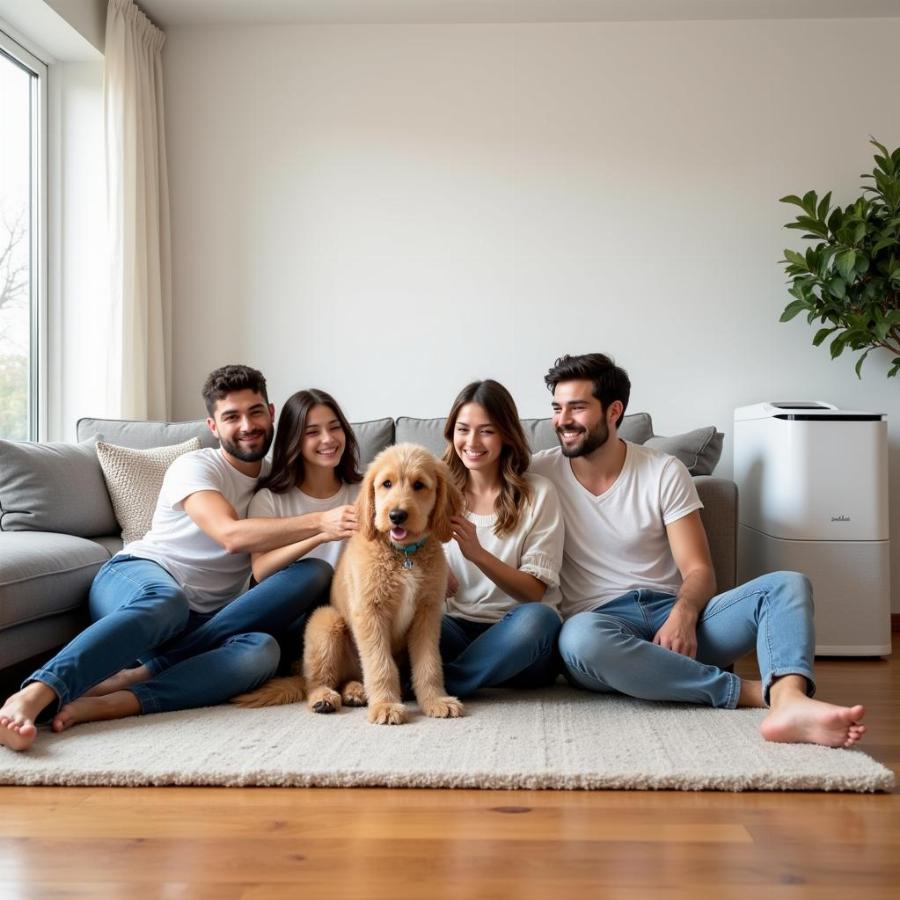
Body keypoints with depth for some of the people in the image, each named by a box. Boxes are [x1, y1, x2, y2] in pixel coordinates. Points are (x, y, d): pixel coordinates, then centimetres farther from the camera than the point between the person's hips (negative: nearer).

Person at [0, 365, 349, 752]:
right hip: (136, 576, -4)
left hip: (201, 621, 4)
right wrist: (319, 522, -28)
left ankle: (105, 701, -42)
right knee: (165, 602, -43)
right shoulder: (195, 467, -3)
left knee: (261, 650, -32)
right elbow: (231, 535, -21)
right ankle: (34, 696, -55)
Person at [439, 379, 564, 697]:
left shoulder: (537, 493, 0)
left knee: (536, 618, -36)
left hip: (513, 637, 0)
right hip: (457, 628, 1)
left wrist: (478, 554, -22)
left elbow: (534, 592, -5)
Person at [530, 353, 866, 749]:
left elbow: (698, 569, 0)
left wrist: (682, 614, -20)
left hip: (674, 614, 3)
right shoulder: (539, 473, 3)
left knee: (788, 584, -17)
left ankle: (788, 701, -48)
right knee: (583, 636, -40)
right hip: (598, 620, -2)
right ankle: (754, 691, -28)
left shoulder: (665, 471, 4)